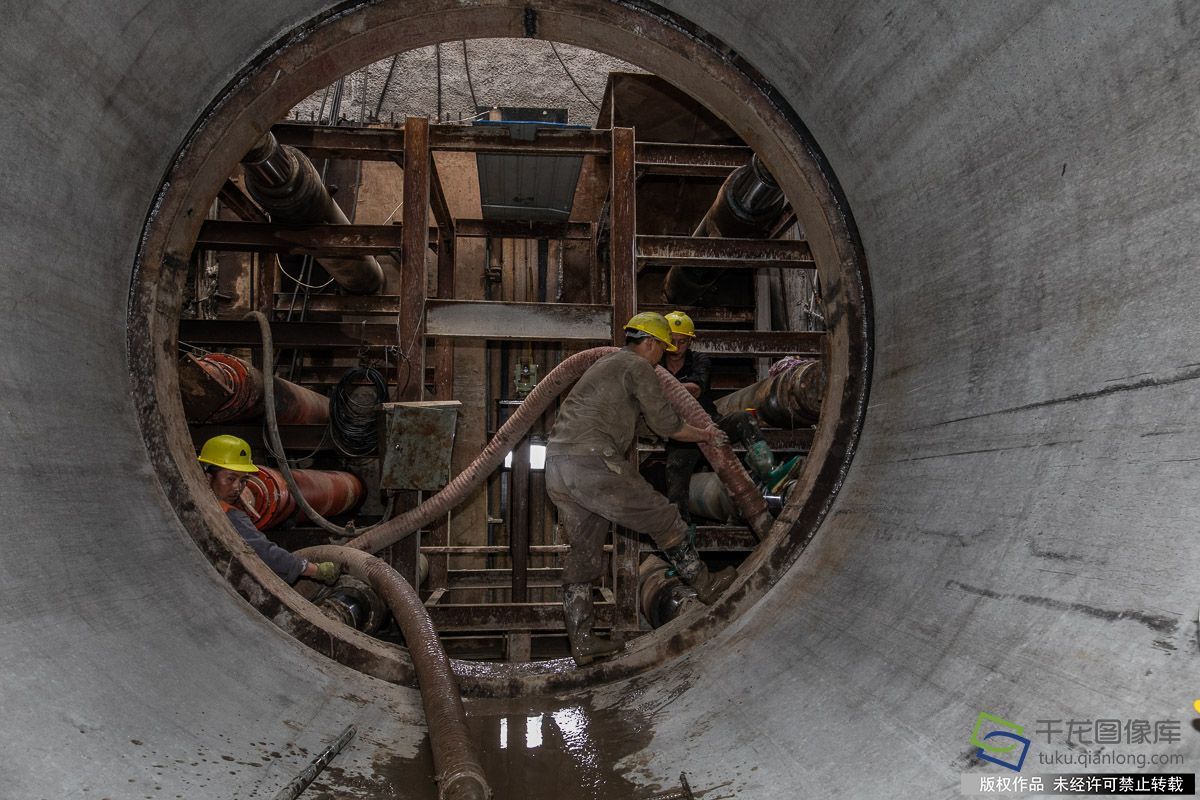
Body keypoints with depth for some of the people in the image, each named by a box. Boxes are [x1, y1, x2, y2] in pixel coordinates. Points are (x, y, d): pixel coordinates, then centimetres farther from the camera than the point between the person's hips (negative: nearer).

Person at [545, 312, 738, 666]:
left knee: (583, 552, 13)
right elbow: (666, 425, 3)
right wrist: (705, 435, 19)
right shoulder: (638, 367, 1)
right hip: (592, 462, -9)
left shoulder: (606, 364, 28)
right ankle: (706, 584, 23)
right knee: (663, 519, 7)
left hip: (556, 466, 9)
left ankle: (582, 643, 15)